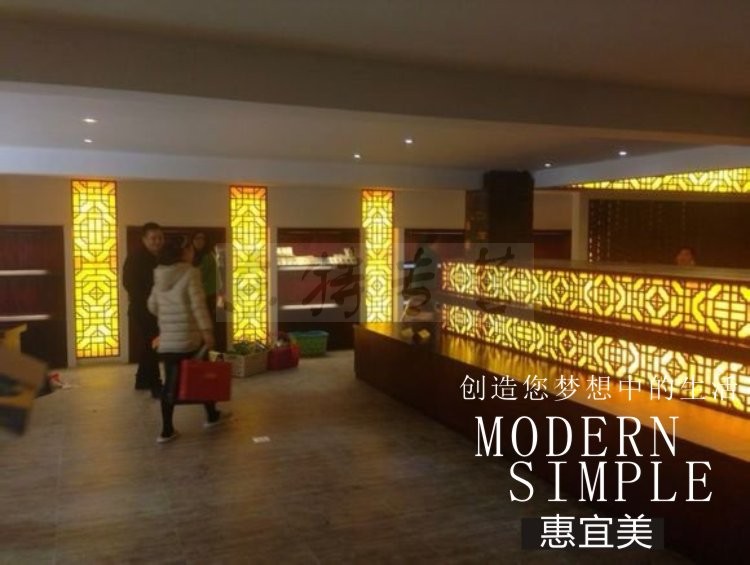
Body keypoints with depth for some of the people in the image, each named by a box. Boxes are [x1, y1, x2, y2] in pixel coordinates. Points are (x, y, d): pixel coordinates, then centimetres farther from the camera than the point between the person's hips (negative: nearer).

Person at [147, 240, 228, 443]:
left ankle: (167, 430, 7)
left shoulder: (160, 276, 10)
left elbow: (152, 306, 16)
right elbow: (198, 304, -16)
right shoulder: (190, 273, -9)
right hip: (189, 336, -5)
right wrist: (207, 329, -14)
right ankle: (212, 415, 28)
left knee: (171, 382, 7)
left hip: (167, 338, 5)